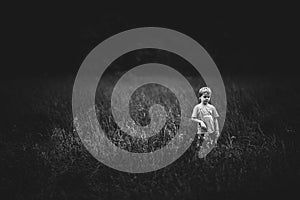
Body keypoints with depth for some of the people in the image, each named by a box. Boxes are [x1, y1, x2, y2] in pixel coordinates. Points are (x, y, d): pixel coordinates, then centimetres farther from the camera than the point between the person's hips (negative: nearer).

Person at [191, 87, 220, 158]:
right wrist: (200, 122, -16)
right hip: (203, 131, -3)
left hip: (212, 131, 3)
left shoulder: (212, 107, 7)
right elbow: (193, 118, -1)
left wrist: (217, 131, 6)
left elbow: (215, 119, 9)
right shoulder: (197, 107, -1)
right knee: (204, 147, -8)